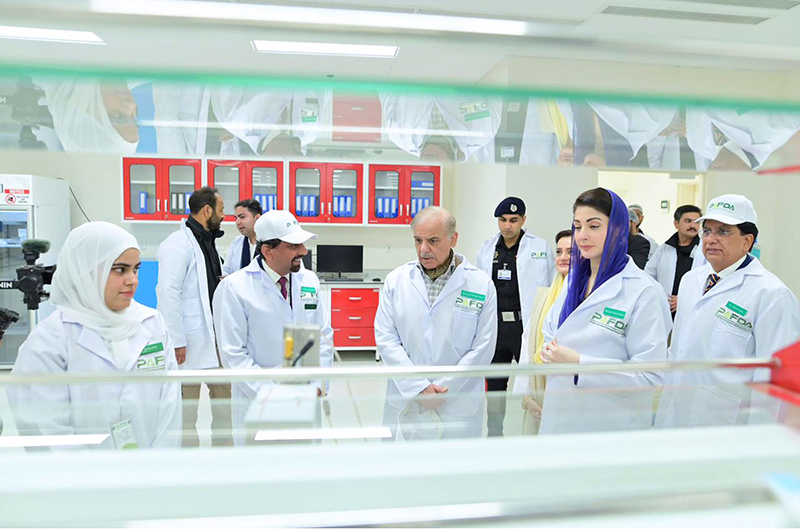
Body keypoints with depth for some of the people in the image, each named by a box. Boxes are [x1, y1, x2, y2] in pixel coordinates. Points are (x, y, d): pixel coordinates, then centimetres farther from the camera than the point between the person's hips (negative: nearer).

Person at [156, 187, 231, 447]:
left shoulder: (209, 242, 14)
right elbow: (168, 295, -19)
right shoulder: (178, 245, -14)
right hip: (191, 341, -9)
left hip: (216, 336, 9)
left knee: (223, 400, 16)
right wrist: (177, 342, -19)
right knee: (186, 410, 3)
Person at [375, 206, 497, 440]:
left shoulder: (481, 284, -4)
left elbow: (482, 348, -6)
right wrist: (418, 388, -11)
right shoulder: (396, 280, 2)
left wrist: (442, 390, -10)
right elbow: (386, 338, -3)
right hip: (404, 403, 2)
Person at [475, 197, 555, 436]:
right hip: (494, 325, 4)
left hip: (526, 325, -4)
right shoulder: (487, 248, 8)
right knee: (494, 383, 14)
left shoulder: (541, 247, -3)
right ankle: (494, 432, 29)